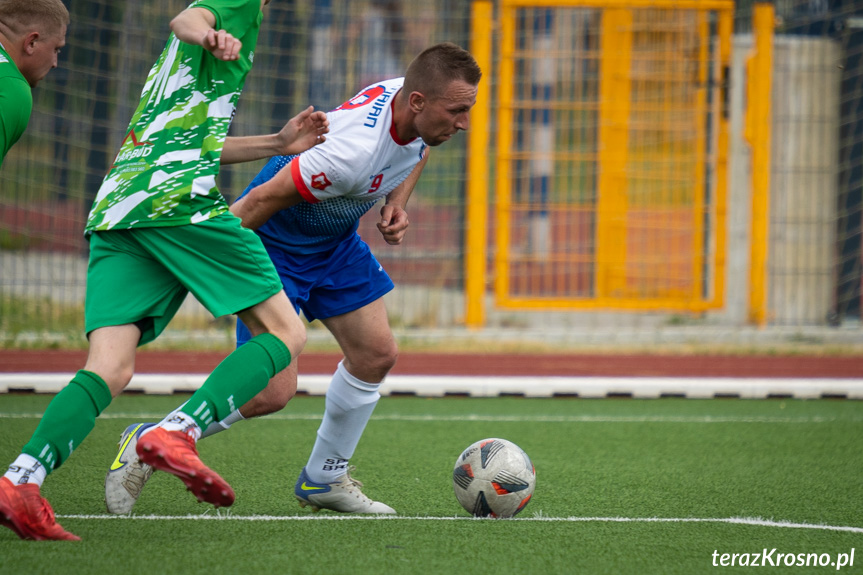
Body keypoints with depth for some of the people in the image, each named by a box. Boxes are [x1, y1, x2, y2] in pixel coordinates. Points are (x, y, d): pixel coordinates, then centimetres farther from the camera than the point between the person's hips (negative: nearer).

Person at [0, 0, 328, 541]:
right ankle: (177, 434, -21)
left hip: (112, 209, 8)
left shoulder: (178, 56, 36)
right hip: (179, 197, -8)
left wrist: (277, 144, 51)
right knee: (285, 332, -1)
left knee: (110, 368, -6)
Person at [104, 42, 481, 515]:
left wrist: (396, 203, -4)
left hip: (335, 244, 9)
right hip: (273, 242, -9)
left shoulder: (413, 105, -13)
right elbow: (262, 200, -30)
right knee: (272, 391, -14)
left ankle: (323, 480, 27)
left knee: (376, 354, 7)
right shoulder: (354, 152, -38)